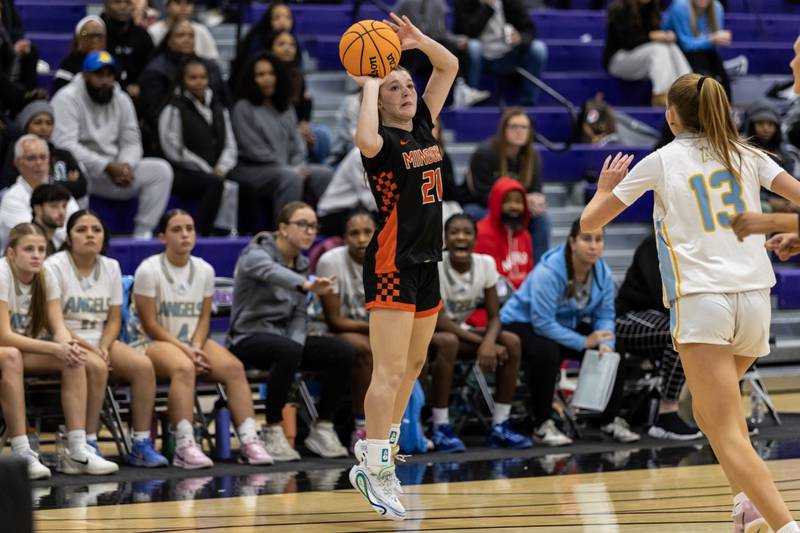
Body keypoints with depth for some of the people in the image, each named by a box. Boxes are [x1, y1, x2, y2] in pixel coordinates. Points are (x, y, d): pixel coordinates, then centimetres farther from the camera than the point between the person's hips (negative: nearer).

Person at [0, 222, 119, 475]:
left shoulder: (46, 277, 1)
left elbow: (58, 327, -5)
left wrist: (67, 344, -30)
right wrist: (56, 349, -31)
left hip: (31, 348, 7)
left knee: (96, 366, -13)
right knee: (72, 363, -28)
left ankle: (80, 449, -14)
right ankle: (77, 451, -27)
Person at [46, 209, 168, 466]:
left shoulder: (111, 267, 11)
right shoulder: (54, 267, -6)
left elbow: (114, 319, 10)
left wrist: (103, 348, -10)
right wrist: (86, 347, -21)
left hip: (101, 341, 5)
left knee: (144, 366, -20)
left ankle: (141, 445, -18)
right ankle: (89, 446, -29)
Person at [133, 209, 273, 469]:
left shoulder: (204, 270, 7)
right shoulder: (149, 270, -8)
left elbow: (204, 317, 8)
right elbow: (150, 324, -10)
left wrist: (196, 348, -12)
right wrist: (184, 349, -18)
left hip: (194, 342, 5)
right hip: (155, 343, -5)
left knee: (234, 367, -23)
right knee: (183, 367, -38)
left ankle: (249, 440, -27)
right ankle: (185, 446, -45)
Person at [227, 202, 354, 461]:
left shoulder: (301, 264, 12)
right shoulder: (256, 254, -12)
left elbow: (299, 314, 13)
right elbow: (273, 273, -36)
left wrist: (297, 342, -10)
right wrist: (307, 285, -57)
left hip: (284, 337, 7)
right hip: (249, 337, -7)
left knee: (343, 352, -14)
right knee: (288, 351, -38)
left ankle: (322, 429, -5)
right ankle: (273, 432, -28)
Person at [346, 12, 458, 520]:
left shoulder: (423, 126, 10)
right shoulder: (384, 141, -11)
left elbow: (449, 67, 15)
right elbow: (366, 141, -37)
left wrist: (418, 39, -2)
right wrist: (369, 86, -23)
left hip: (426, 263, 8)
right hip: (392, 264, -8)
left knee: (413, 365, 16)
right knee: (390, 370, -12)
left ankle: (380, 445, 27)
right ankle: (373, 469, -11)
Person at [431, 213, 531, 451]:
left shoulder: (485, 264, -9)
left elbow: (494, 317, -8)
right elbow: (438, 318, -25)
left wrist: (488, 343, -31)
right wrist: (481, 342, -28)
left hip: (462, 330, 5)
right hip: (428, 333, -5)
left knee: (511, 342, -17)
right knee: (448, 342, -39)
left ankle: (500, 426, -12)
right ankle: (441, 428, -31)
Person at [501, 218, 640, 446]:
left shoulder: (604, 273, -9)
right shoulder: (549, 272, -31)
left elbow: (604, 315, -4)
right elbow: (543, 323, -33)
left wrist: (605, 344, -26)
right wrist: (583, 342, -34)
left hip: (568, 325, 7)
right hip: (523, 323, -7)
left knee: (609, 351, -12)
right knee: (547, 350, -38)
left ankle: (611, 420, 4)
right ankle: (543, 425, -25)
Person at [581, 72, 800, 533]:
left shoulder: (661, 161, 6)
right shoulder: (746, 155, 12)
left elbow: (590, 222, 12)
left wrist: (606, 189, 33)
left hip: (700, 301, -4)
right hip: (754, 301, 4)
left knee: (728, 434, -10)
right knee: (709, 409, 28)